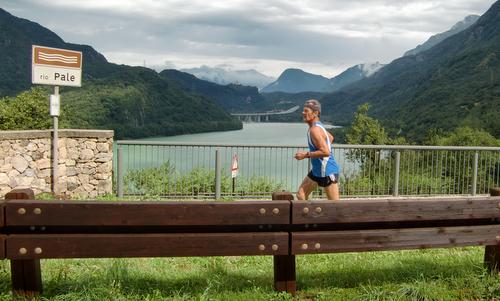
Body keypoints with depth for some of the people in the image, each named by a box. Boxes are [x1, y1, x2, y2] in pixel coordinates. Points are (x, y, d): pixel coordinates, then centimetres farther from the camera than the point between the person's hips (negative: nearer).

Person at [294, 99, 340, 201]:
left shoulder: (315, 130, -22)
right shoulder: (317, 126, 9)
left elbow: (326, 152, -30)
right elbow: (331, 137, 26)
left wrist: (306, 155, -22)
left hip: (327, 171, -10)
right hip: (317, 170, 10)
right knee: (301, 194, 10)